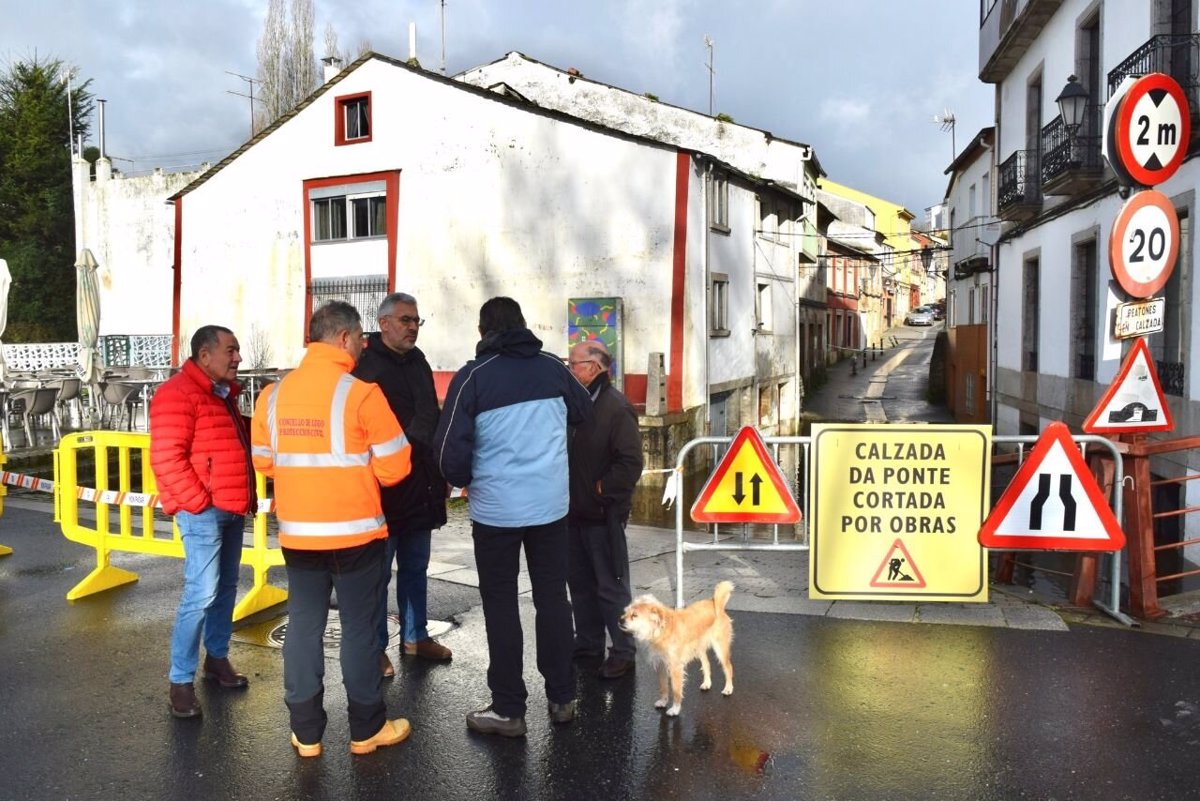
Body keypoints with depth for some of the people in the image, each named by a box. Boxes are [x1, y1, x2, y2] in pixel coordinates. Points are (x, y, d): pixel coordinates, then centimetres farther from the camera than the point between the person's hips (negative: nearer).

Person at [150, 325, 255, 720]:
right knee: (201, 594, -9)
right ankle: (181, 682, 0)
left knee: (226, 588, 14)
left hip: (231, 509, 9)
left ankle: (217, 657, 28)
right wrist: (198, 503, -17)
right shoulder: (178, 394, -13)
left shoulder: (223, 394, 16)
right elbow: (166, 458, -20)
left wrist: (246, 498, 16)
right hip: (203, 511, -9)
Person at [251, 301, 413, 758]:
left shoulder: (274, 394, 2)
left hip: (297, 531, 5)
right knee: (359, 626, 7)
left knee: (304, 626, 12)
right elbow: (394, 467, -12)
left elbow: (264, 460, 10)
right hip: (355, 530, -4)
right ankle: (367, 729, 19)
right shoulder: (361, 393, -14)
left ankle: (305, 732, 21)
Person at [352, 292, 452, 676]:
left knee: (415, 569, 18)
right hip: (383, 488, -8)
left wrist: (437, 474, 18)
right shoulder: (367, 365, -11)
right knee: (378, 571, 5)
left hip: (419, 488, 8)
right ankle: (376, 647, 17)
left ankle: (415, 636, 31)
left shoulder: (417, 361, 13)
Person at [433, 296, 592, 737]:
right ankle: (563, 698, 24)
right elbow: (585, 412, 19)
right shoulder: (553, 367, 2)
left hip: (496, 508, -3)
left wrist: (465, 482, 7)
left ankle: (508, 709, 15)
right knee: (553, 598, 14)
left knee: (501, 606, 8)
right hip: (551, 504, 3)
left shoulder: (472, 376, -10)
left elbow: (451, 449, -12)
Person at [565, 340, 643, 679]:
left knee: (611, 586, 1)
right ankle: (589, 642, 32)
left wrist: (603, 490, -16)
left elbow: (631, 462, -21)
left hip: (602, 514, -8)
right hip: (575, 511, 8)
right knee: (579, 581, 18)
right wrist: (566, 492, 6)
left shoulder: (616, 407, -16)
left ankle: (624, 651, 14)